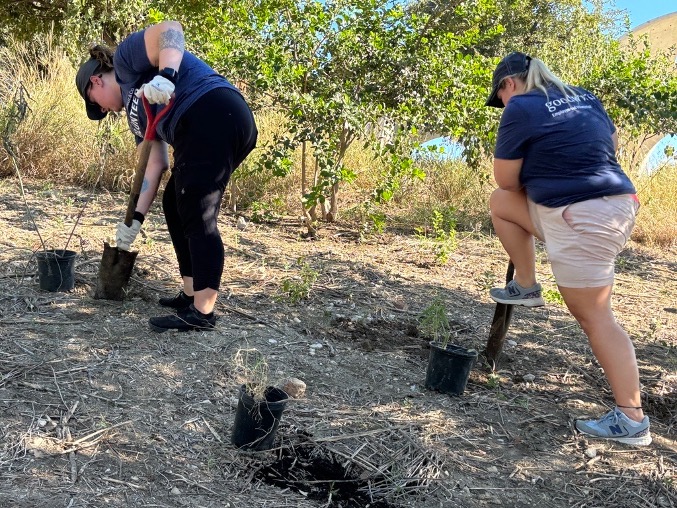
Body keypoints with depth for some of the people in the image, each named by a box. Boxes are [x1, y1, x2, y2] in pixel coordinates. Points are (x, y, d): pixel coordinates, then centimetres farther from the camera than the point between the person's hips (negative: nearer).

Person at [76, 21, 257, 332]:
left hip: (214, 117, -10)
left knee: (197, 217, -9)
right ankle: (192, 294, 21)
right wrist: (136, 217, 17)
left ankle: (202, 313, -6)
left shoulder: (126, 58, 10)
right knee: (175, 206, 18)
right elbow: (155, 164, 22)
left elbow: (170, 29, -8)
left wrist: (166, 75, -25)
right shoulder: (136, 112, 31)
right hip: (228, 127, 10)